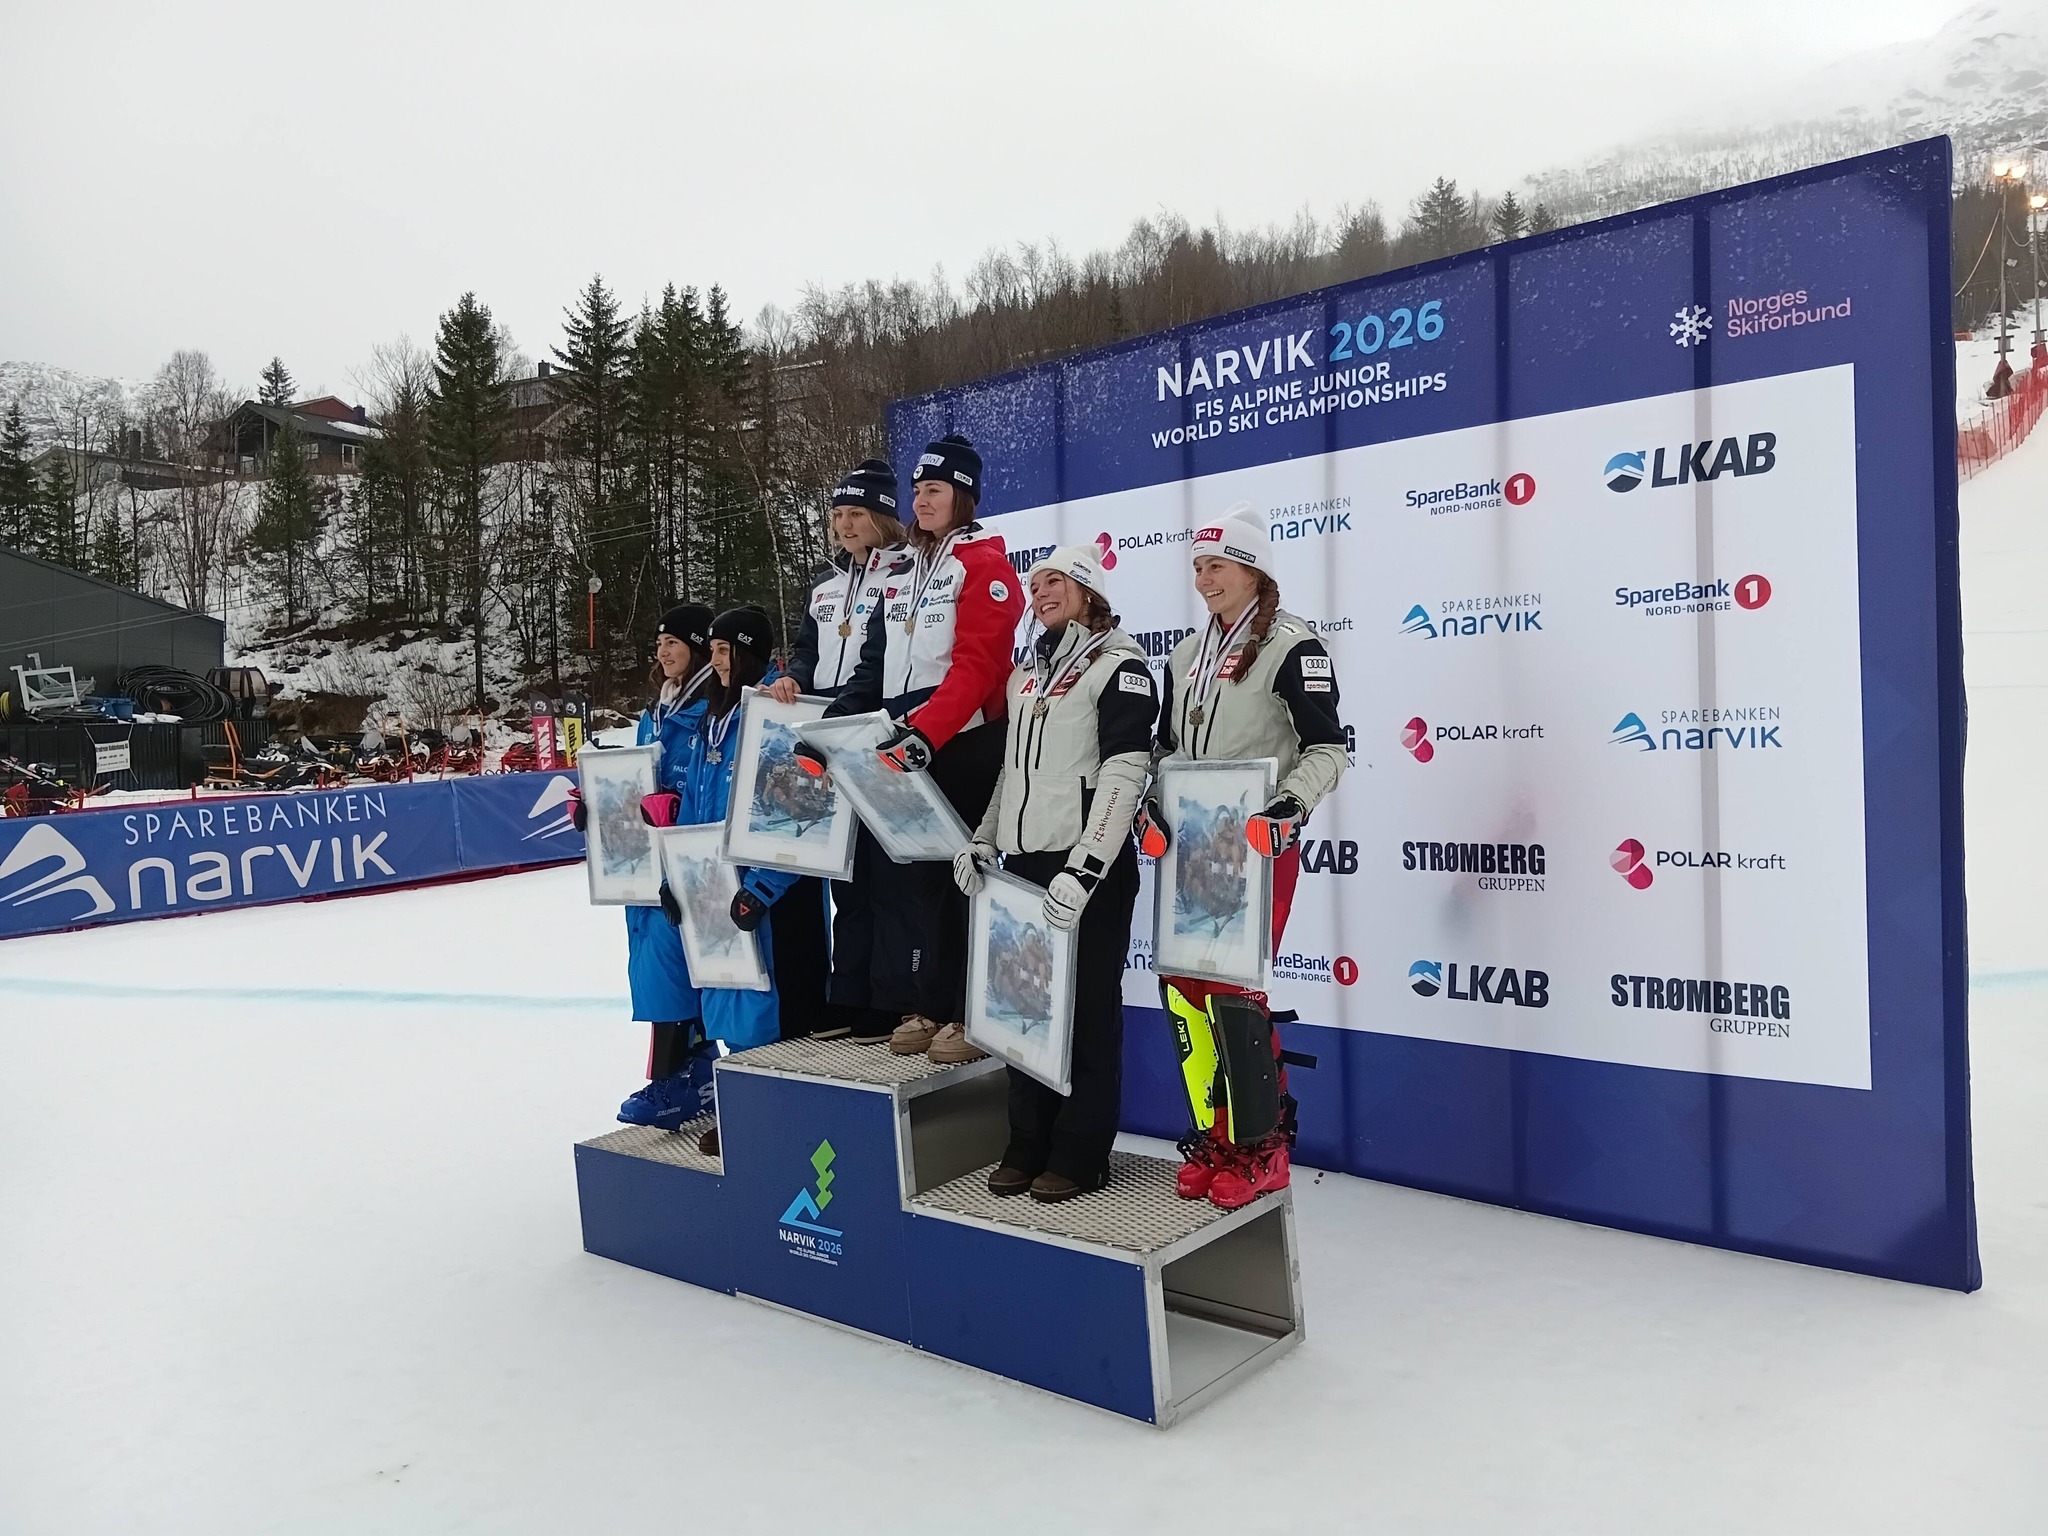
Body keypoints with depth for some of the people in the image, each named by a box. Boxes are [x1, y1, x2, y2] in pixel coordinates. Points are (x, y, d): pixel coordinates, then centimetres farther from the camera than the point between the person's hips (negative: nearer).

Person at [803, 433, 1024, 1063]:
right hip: (901, 746, 7)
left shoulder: (983, 563, -5)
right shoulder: (900, 568, 18)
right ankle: (917, 1008, 14)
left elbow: (976, 666, -16)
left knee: (958, 876, -3)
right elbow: (876, 663, 18)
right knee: (899, 871, 5)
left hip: (962, 744, -7)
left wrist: (925, 734, -25)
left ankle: (972, 1014, 6)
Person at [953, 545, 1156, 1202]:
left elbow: (1125, 772, -16)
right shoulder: (1028, 672, 18)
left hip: (1087, 866, -8)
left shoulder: (1120, 664, -7)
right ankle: (1028, 1145, 23)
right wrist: (982, 842, 15)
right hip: (1023, 861, 8)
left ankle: (1080, 1155, 11)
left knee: (1088, 1009, 1)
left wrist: (1084, 868, -22)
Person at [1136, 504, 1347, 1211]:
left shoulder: (1292, 646, -7)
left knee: (1232, 987, -11)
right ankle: (1213, 1137, 19)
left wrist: (1289, 806, -23)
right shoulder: (1186, 655, 14)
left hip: (1260, 843, -7)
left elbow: (1327, 749, -9)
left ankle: (1260, 1149, 5)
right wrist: (1149, 806, 4)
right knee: (1182, 983, 5)